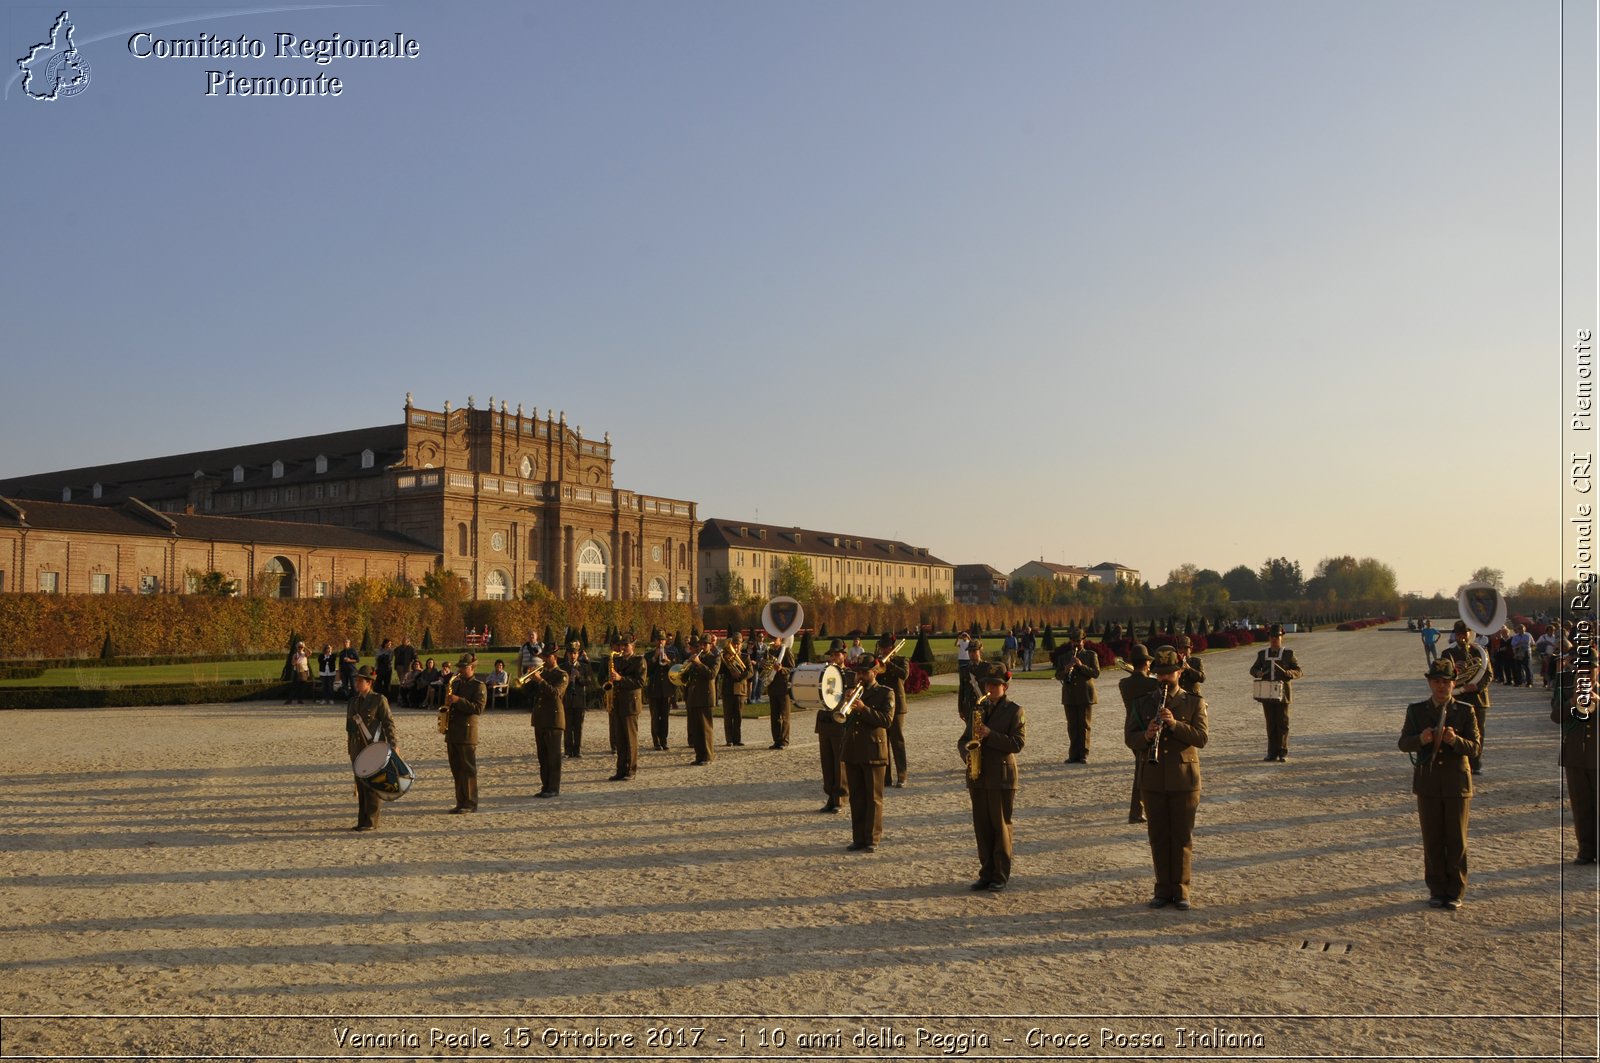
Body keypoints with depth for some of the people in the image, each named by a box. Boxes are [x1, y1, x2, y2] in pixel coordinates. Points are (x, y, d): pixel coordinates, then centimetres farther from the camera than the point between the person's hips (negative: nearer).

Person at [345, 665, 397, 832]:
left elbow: (388, 723, -8)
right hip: (357, 748, 6)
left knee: (372, 785, -4)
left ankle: (371, 822, 0)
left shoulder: (379, 700, -5)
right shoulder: (353, 701, 14)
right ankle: (362, 821, 15)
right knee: (360, 785, 9)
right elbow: (350, 726, 19)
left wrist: (393, 745, -13)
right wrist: (350, 748, 17)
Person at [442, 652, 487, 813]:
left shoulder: (478, 686, -4)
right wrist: (447, 703, 6)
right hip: (452, 732, 7)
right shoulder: (455, 684, 17)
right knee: (456, 769, 9)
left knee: (468, 770, -5)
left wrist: (458, 701, -22)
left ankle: (471, 804, -1)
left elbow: (478, 708, -16)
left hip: (467, 733, -7)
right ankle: (461, 802, 15)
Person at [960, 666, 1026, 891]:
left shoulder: (1014, 711, -2)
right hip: (978, 776, 5)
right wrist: (968, 747, -4)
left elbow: (1017, 743, -12)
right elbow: (965, 738, 19)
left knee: (1001, 826, 1)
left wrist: (989, 735, -21)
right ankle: (986, 873, 16)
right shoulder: (977, 709, 15)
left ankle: (1001, 876, 9)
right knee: (982, 827, 8)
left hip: (1001, 777, -5)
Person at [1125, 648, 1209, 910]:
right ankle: (1163, 890, 16)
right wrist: (1146, 736, -20)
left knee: (1182, 837, 3)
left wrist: (1175, 724, -24)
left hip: (1184, 780, -2)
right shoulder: (1142, 703, 9)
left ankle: (1180, 891, 11)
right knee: (1158, 837, 7)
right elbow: (1129, 738, 1)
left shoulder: (1194, 702, 3)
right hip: (1152, 780, 2)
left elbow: (1201, 738, -9)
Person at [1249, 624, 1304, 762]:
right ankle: (1272, 752, 9)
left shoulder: (1288, 654, 3)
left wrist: (1289, 673, -21)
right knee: (1270, 724, 5)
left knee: (1282, 723, -2)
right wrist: (1257, 673, -11)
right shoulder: (1262, 654, 10)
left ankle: (1283, 752, 3)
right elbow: (1253, 669, 13)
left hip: (1282, 694, -2)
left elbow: (1298, 671, 1)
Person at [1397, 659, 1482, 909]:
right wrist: (1421, 739, -21)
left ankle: (1455, 891, 14)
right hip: (1428, 783, 1)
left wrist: (1455, 740, -25)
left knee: (1457, 840, 4)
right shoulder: (1416, 710, 5)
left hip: (1457, 781, -1)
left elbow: (1474, 747, -5)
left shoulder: (1465, 711, 2)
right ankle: (1437, 891, 16)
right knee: (1432, 840, 6)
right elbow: (1403, 743, 0)